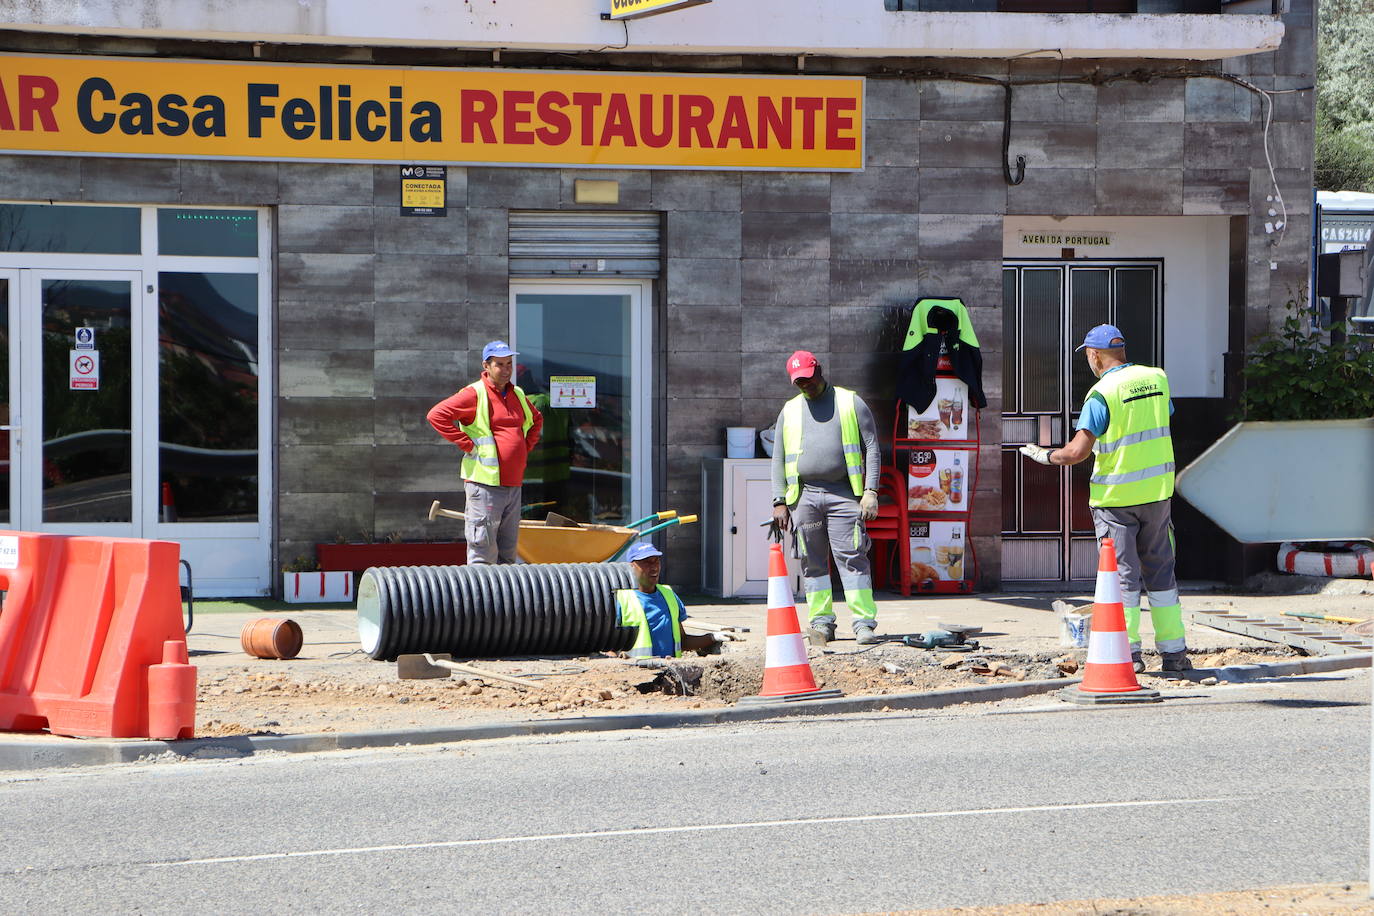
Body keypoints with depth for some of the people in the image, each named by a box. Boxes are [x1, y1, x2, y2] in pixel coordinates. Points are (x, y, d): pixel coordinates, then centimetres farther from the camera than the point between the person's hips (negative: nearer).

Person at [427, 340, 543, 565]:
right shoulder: (475, 394, -7)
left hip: (513, 485, 7)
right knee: (483, 549, -9)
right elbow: (437, 415, -17)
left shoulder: (517, 395, 15)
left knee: (507, 553, 10)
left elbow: (536, 420, 35)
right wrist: (467, 445, -15)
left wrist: (526, 447, 18)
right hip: (485, 484, -7)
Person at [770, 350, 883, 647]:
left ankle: (864, 623, -11)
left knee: (852, 558, -9)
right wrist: (779, 501, 8)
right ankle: (821, 622, 10)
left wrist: (870, 491, -6)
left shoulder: (850, 403, 7)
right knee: (812, 562, 4)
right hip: (804, 496, 4)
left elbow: (871, 448, 4)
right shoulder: (790, 411, 17)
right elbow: (779, 459, 18)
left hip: (843, 494, -3)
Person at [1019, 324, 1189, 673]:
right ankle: (1174, 653, 12)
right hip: (1157, 491, 5)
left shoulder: (1102, 394, -15)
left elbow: (1077, 451, -18)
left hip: (1116, 496, -5)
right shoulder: (1156, 379, 3)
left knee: (1123, 574, 1)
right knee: (1161, 573, 12)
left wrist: (1045, 456, 1)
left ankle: (1128, 652, -1)